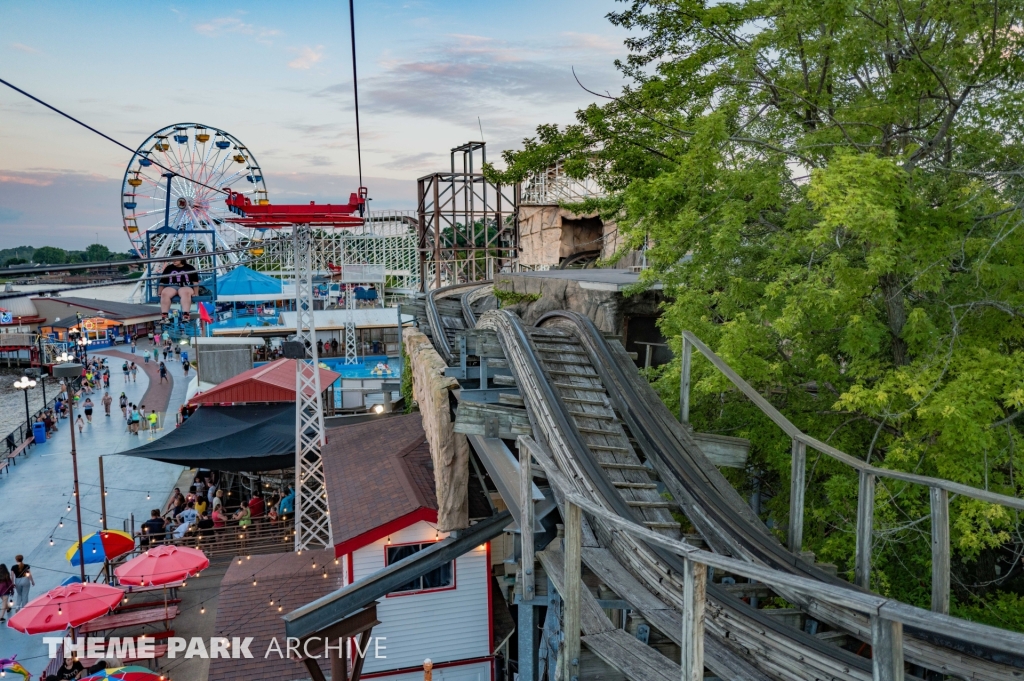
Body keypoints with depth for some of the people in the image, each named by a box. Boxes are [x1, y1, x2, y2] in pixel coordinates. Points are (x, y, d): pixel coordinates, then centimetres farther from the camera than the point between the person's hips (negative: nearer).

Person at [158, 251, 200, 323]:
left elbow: (195, 282, 10)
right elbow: (162, 282, 19)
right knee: (164, 293, -33)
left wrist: (195, 293, -3)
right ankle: (164, 315, -38)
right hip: (171, 287, 2)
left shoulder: (190, 268, 13)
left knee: (185, 292, -40)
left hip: (186, 287, -2)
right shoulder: (168, 268, 19)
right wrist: (159, 293, 10)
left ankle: (185, 315, -51)